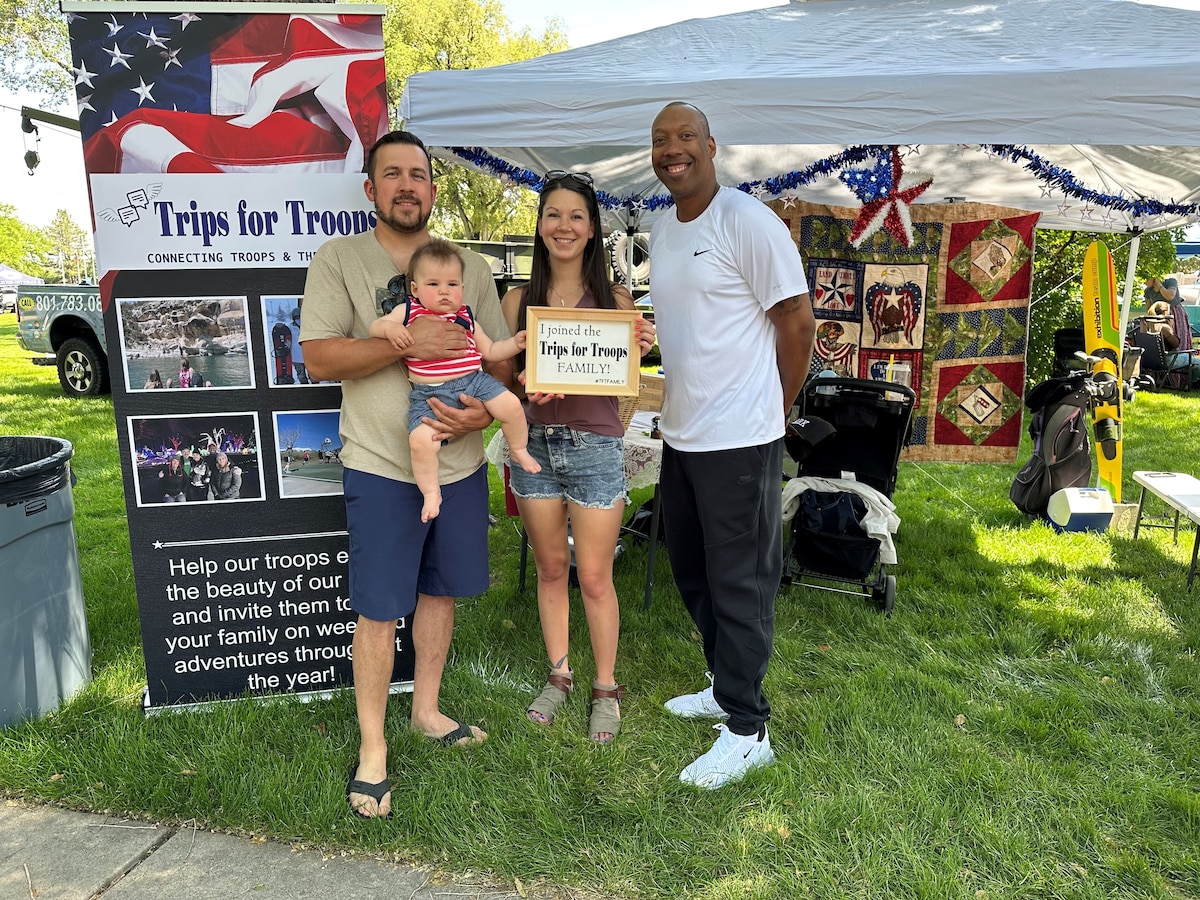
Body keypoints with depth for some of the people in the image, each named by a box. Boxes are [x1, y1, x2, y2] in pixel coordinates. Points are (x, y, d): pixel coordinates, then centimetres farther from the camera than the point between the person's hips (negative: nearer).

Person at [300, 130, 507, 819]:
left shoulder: (471, 267, 8)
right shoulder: (339, 260, -2)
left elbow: (502, 356, 7)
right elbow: (318, 357, -11)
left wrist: (484, 410, -13)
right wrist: (404, 342, -24)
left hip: (460, 462, 4)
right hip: (382, 465, -4)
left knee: (441, 590, 16)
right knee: (379, 611, 1)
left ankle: (427, 708, 36)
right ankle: (373, 748, 17)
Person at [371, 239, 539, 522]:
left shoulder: (465, 317, 15)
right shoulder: (407, 312, 7)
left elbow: (490, 351, 21)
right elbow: (374, 327, 5)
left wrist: (516, 343, 5)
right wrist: (390, 328, -17)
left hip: (474, 381, 3)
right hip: (429, 393, -2)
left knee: (511, 405, -18)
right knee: (421, 441, -23)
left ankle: (518, 450, 11)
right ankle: (431, 493, 0)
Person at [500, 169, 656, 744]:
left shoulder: (615, 300, -1)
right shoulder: (518, 301, 4)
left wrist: (642, 350, -15)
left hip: (594, 446, -2)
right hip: (534, 443, 3)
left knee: (594, 577, 4)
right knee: (551, 568, 15)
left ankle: (606, 690, 23)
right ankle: (558, 676, 33)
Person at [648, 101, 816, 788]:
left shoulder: (749, 222, -13)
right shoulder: (662, 231, 13)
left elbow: (798, 321, -12)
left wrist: (772, 409, -3)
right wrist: (682, 408, 14)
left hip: (738, 440, -9)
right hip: (681, 434, 9)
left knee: (740, 583, 0)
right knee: (693, 572, 19)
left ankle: (748, 731, 15)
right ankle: (726, 686, 38)